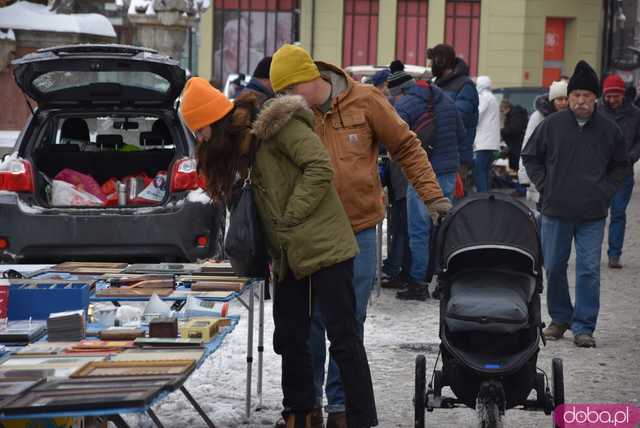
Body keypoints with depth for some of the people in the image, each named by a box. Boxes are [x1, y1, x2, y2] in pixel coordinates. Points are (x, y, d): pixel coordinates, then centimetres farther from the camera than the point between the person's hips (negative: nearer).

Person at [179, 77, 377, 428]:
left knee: (343, 337, -5)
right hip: (288, 256, 9)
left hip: (324, 247, -9)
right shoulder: (246, 145, 15)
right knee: (290, 339, 13)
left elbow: (320, 169, -20)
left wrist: (290, 217, -17)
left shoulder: (279, 124, -13)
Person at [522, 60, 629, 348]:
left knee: (589, 270, -3)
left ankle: (583, 327, 3)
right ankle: (560, 318, 25)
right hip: (556, 212, 1)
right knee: (553, 267, 8)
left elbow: (621, 165, 16)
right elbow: (530, 157, 12)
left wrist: (605, 191, 2)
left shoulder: (609, 130, 2)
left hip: (593, 215, -1)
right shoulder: (552, 125, 0)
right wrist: (545, 186, 2)